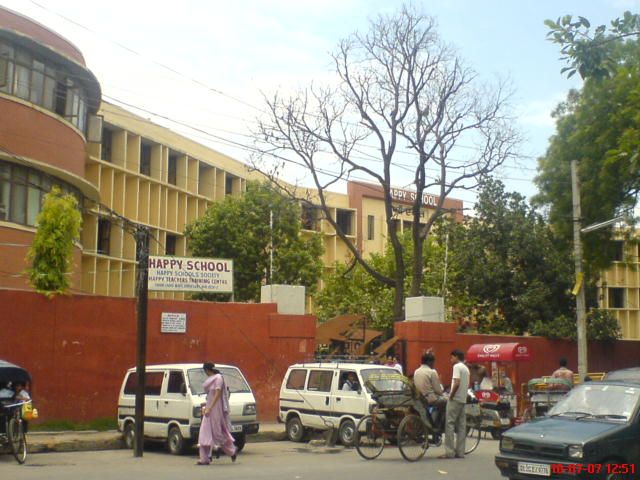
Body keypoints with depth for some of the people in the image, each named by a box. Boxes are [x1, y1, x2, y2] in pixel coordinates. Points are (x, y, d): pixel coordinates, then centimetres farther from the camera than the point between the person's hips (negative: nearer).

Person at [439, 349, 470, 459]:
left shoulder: (457, 367, -10)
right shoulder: (466, 368, 17)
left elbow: (456, 383, -21)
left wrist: (451, 396, -13)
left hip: (455, 399, -9)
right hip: (463, 399, 9)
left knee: (450, 424, -8)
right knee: (461, 426, 7)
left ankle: (449, 452, -11)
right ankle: (460, 452, 8)